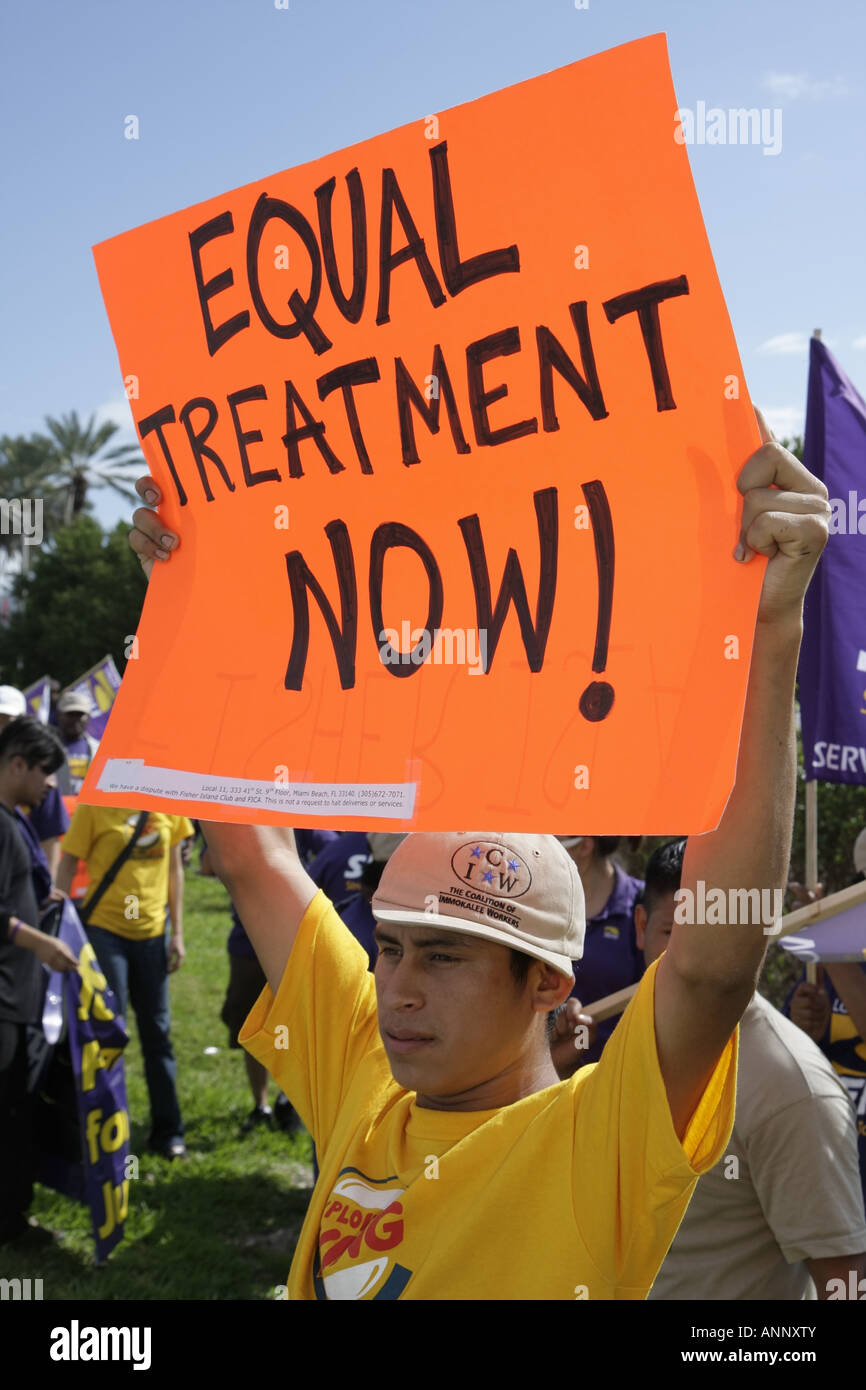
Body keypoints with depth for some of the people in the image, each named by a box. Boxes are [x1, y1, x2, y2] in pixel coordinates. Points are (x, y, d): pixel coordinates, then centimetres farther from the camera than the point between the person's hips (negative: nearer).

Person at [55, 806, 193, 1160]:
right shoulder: (94, 804, -9)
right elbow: (67, 866, -6)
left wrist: (177, 933, 8)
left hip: (151, 930, 4)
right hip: (105, 928, -4)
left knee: (158, 1033, 9)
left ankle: (167, 1132, 20)